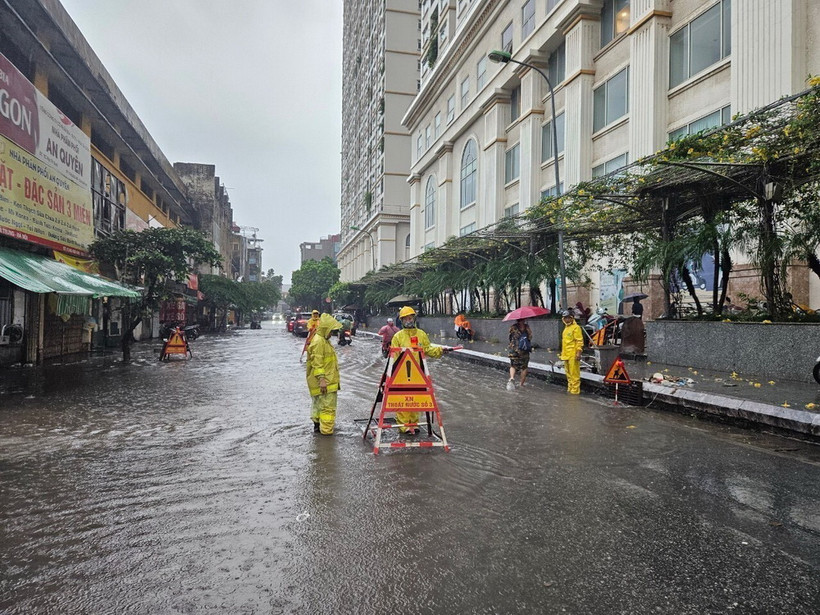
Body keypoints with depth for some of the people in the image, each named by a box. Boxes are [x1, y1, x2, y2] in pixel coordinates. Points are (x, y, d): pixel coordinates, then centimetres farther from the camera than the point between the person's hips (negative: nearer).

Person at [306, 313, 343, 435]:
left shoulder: (323, 340, 15)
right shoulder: (318, 341, -18)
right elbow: (317, 362, -23)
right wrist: (321, 379, -26)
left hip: (329, 380, 11)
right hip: (325, 382, -11)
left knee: (319, 403, 20)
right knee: (328, 405, -8)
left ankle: (317, 424, 31)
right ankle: (326, 430, -4)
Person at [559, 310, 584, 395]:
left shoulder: (575, 327, -9)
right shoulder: (566, 328, 18)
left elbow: (579, 341, -13)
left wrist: (578, 353, -20)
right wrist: (562, 353, 23)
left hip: (573, 355, -9)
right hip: (566, 355, 9)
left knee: (574, 373, -7)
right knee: (568, 373, 15)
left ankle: (575, 390, -3)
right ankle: (570, 388, 24)